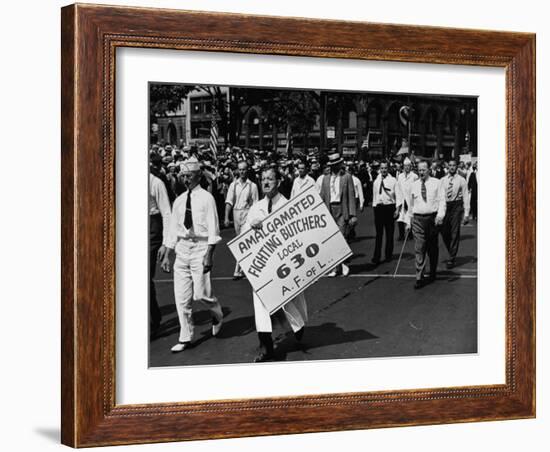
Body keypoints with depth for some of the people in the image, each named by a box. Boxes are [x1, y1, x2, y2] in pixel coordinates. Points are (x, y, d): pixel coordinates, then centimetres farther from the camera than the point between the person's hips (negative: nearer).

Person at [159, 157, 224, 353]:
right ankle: (185, 338, 14)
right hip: (182, 248, 5)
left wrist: (209, 255, -17)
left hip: (200, 247, -5)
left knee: (200, 294, -8)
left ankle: (217, 314, 26)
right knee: (181, 297, 4)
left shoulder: (206, 198, -6)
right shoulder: (179, 200, 10)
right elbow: (173, 229, 13)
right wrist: (166, 255, 10)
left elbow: (213, 229, -9)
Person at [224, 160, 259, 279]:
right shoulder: (233, 185, 5)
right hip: (236, 212, 4)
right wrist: (226, 217, -7)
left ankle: (237, 270, -12)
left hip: (247, 213, -4)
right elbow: (229, 202, 2)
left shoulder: (252, 186, -2)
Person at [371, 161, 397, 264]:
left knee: (389, 233, 5)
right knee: (379, 233, 1)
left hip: (389, 207, -2)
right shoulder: (376, 181, 9)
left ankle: (388, 255, 16)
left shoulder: (393, 180, -2)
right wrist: (374, 207, 12)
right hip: (378, 207, 2)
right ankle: (376, 257, 0)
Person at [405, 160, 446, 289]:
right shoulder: (414, 185, 10)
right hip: (418, 219, 1)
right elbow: (411, 205, 16)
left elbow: (442, 200, -4)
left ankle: (432, 274, 27)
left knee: (433, 249, 11)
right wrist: (408, 221, 13)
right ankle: (419, 278, -9)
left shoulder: (436, 183, 2)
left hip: (433, 218, -1)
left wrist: (440, 214, -20)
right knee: (419, 248, -8)